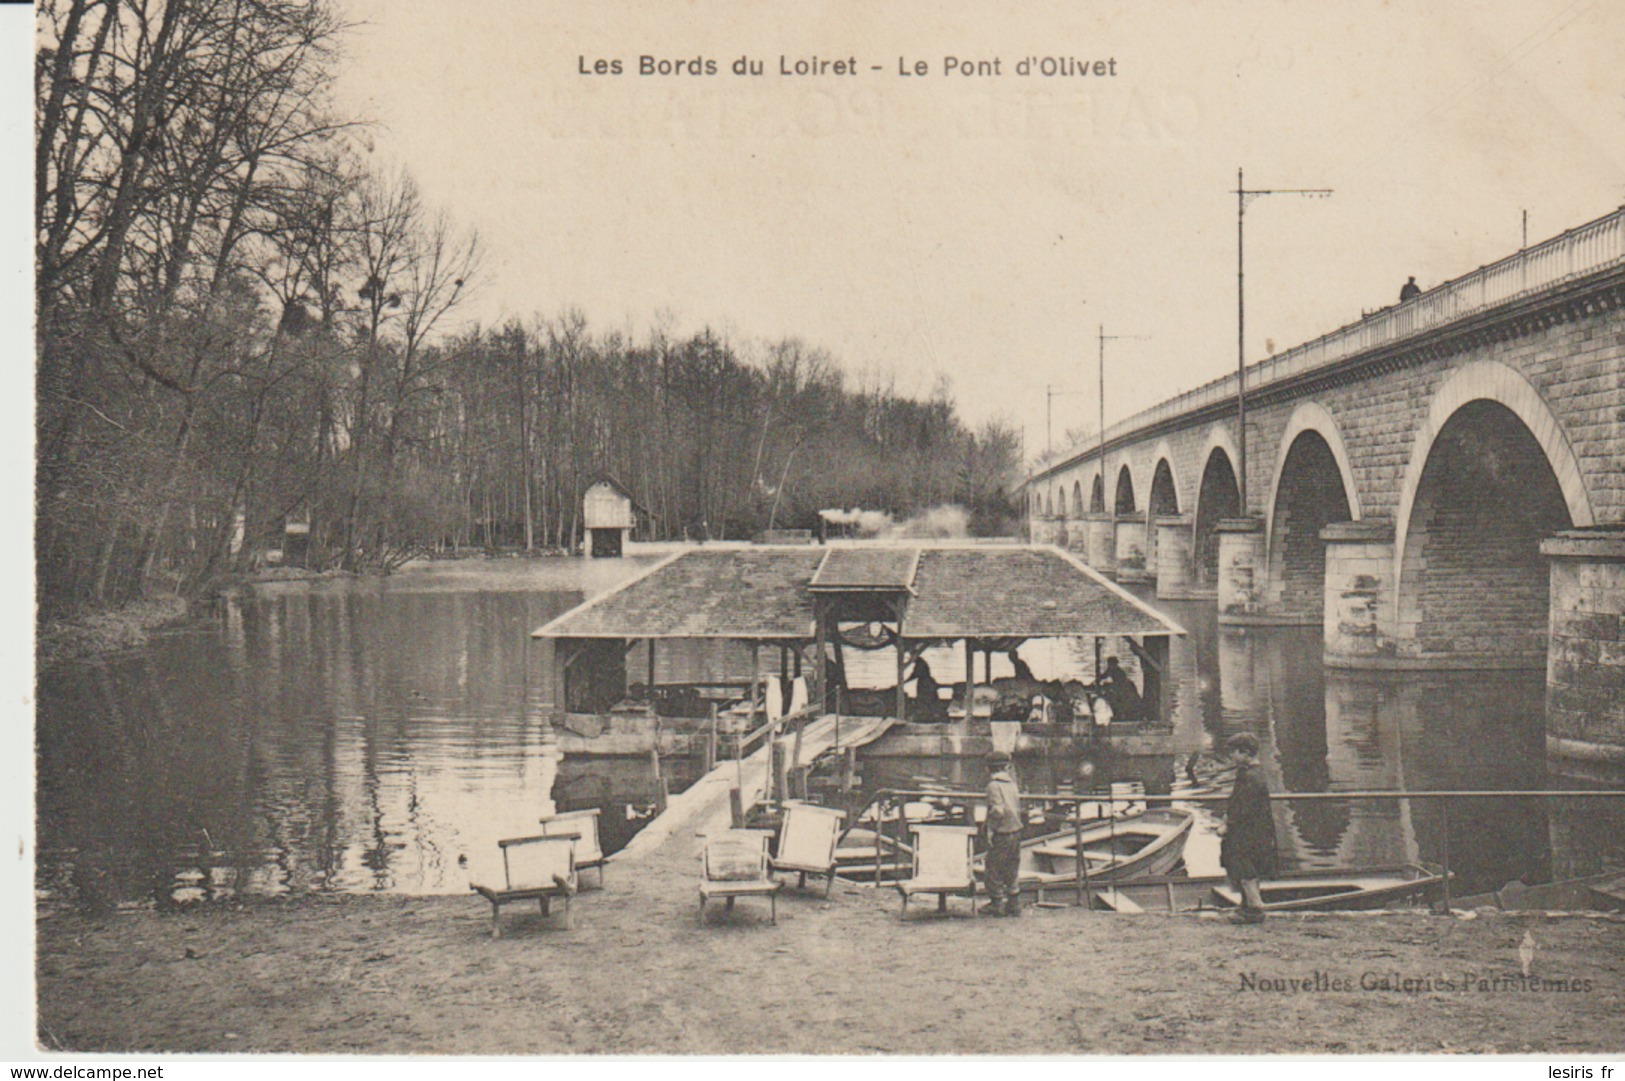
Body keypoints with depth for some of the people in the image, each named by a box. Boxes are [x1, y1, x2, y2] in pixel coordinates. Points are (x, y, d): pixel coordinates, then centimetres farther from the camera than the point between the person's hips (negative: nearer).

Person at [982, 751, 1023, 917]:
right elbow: (1018, 808, 12)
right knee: (1012, 868, 13)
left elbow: (997, 810, -20)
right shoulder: (1012, 783, 8)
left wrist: (990, 830, -14)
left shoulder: (994, 785, -13)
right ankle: (1014, 904, 18)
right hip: (1016, 831, 7)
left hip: (1001, 833, -7)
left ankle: (996, 903, 8)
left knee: (994, 868, 4)